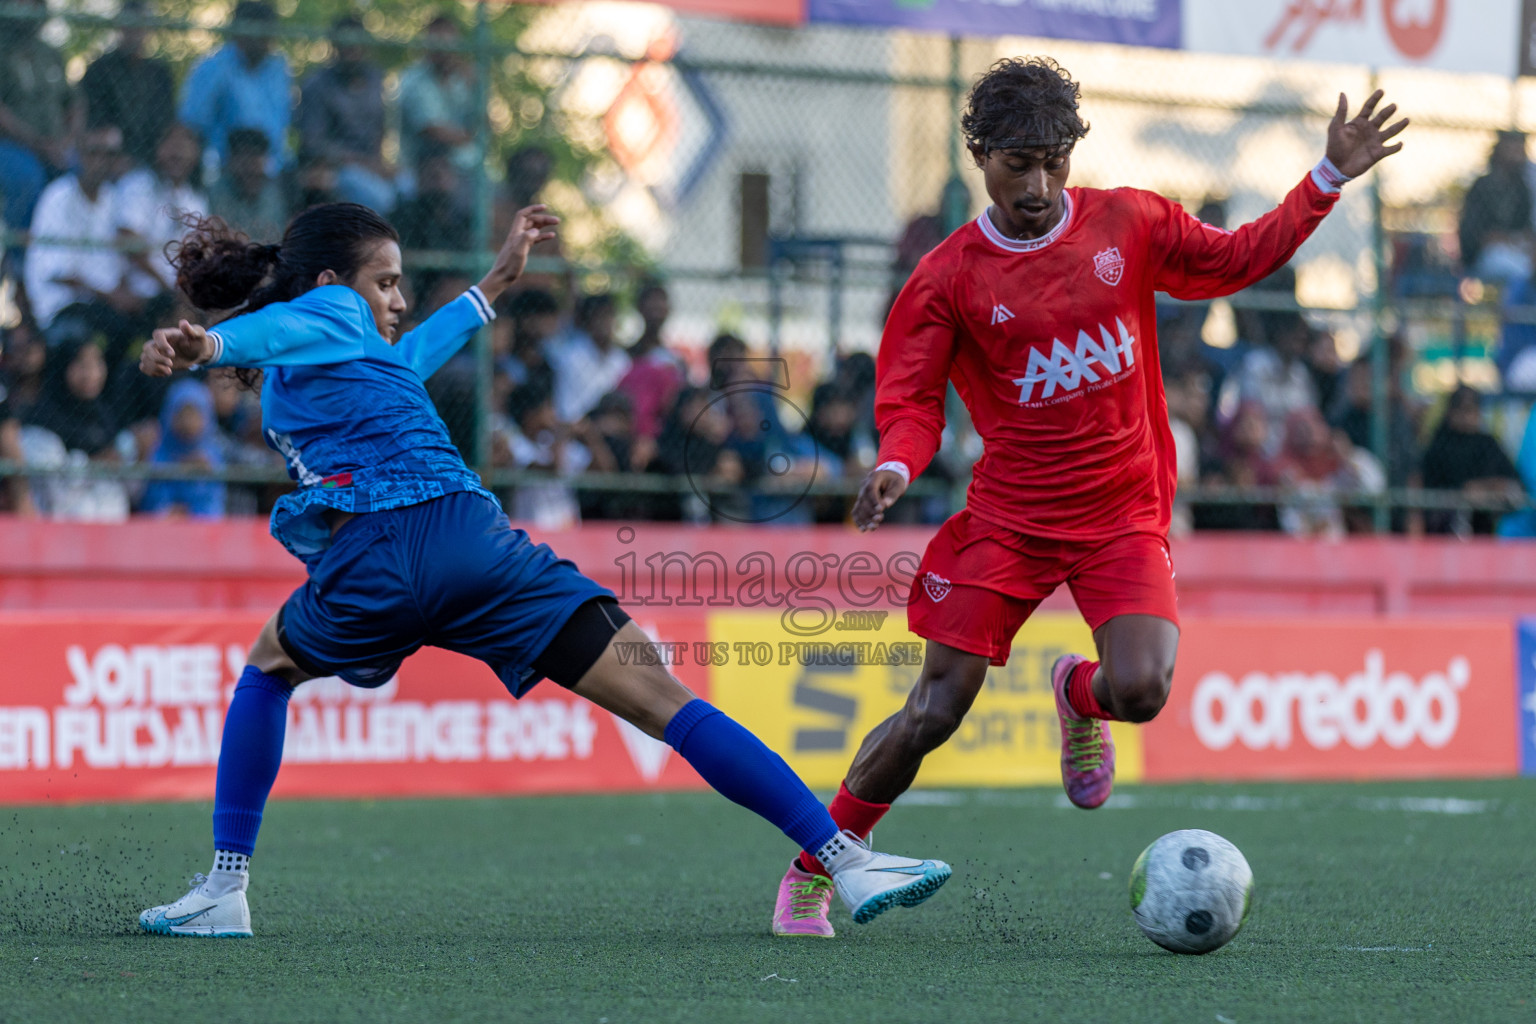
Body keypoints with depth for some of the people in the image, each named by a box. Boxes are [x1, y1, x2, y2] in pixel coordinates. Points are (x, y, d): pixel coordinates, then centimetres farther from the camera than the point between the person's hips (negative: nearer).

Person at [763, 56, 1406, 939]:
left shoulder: (1130, 225, 2)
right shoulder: (949, 277, -5)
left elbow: (1236, 259, 14)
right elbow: (912, 398, -4)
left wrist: (1330, 180, 6)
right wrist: (898, 466, -26)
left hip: (1124, 516, 1)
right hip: (1008, 517, -1)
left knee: (1140, 691, -22)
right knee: (933, 715, -7)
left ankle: (1080, 694, 17)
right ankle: (812, 869, 13)